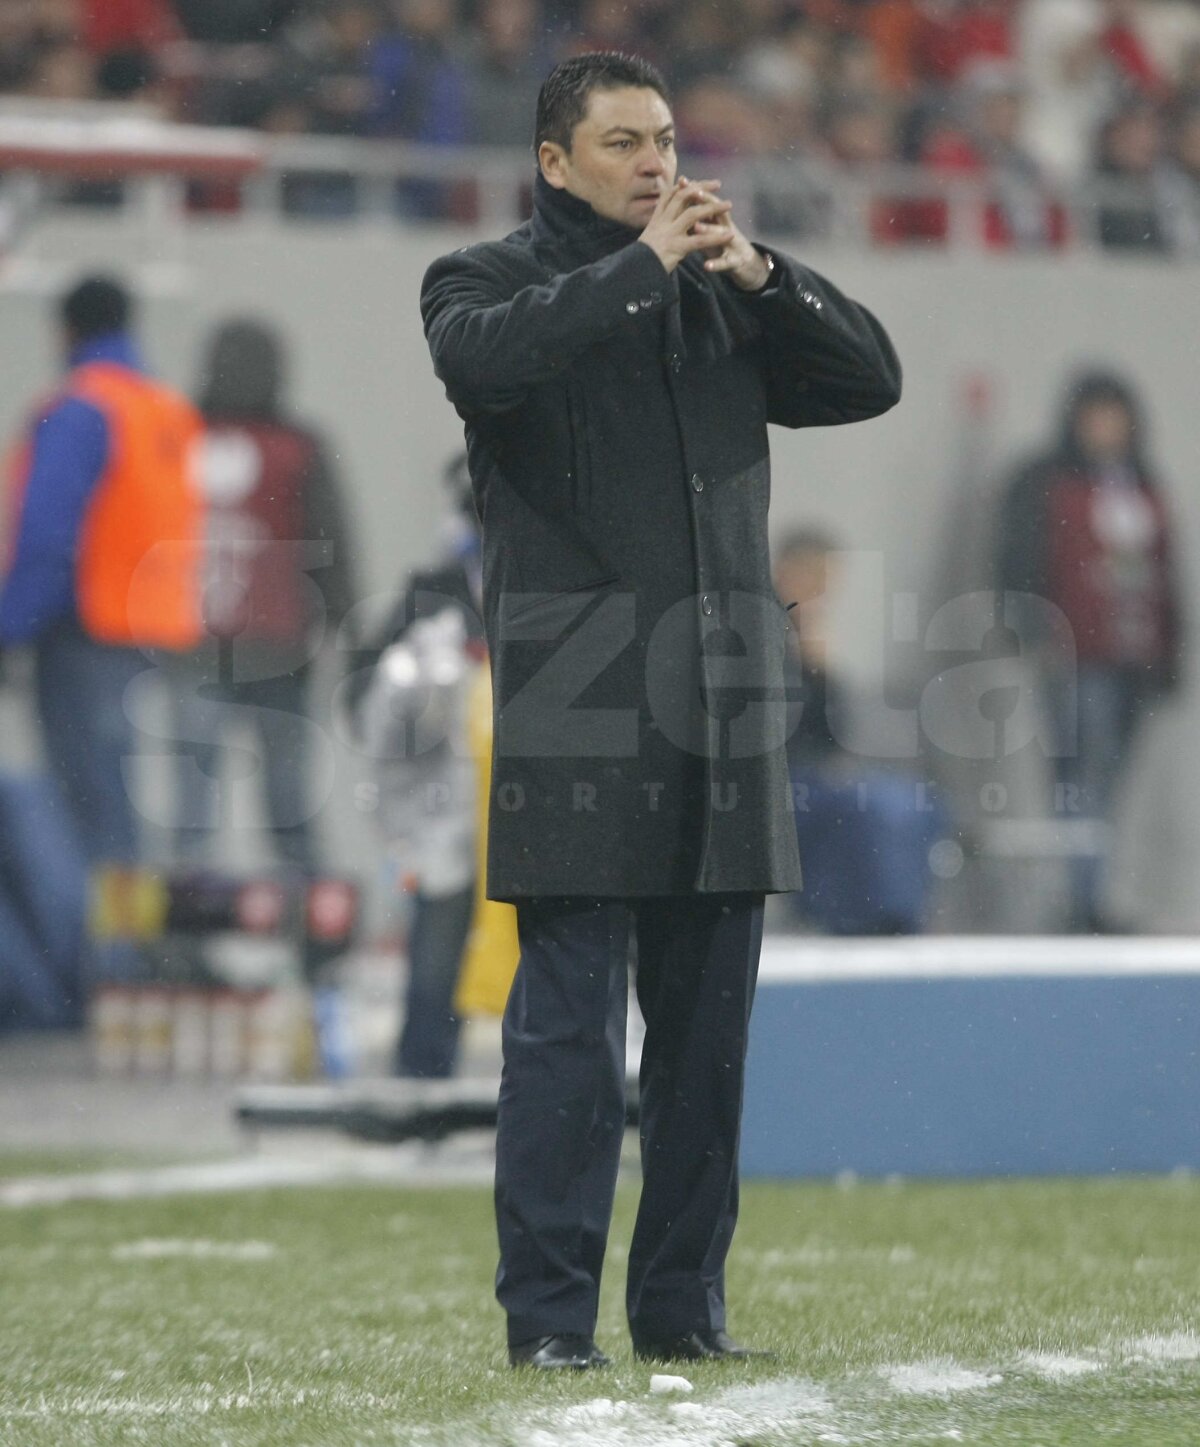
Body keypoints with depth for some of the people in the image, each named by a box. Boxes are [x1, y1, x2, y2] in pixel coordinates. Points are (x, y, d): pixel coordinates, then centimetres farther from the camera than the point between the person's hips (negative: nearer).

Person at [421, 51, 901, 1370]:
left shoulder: (720, 297, 18)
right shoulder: (486, 280, 5)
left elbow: (868, 379, 9)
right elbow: (485, 358, -18)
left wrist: (757, 274, -4)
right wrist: (639, 266, -16)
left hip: (726, 701, 5)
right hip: (578, 703, -5)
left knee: (706, 1013, 6)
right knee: (567, 1016, -8)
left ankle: (685, 1304, 12)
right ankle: (548, 1315, -7)